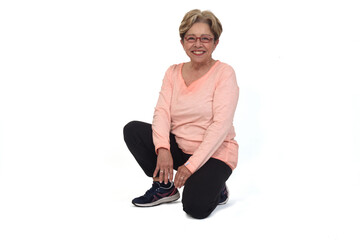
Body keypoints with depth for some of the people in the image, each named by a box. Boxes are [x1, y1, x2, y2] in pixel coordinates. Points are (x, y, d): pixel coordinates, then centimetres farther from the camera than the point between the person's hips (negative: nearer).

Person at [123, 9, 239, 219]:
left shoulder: (224, 73, -11)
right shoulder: (173, 72, 5)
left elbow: (221, 125, -19)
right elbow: (162, 112, -6)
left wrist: (191, 165, -24)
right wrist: (162, 149, -25)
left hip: (213, 154, -5)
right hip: (179, 148, 5)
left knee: (196, 207, -28)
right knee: (133, 129, -13)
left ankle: (215, 188, 8)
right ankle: (165, 187, 0)